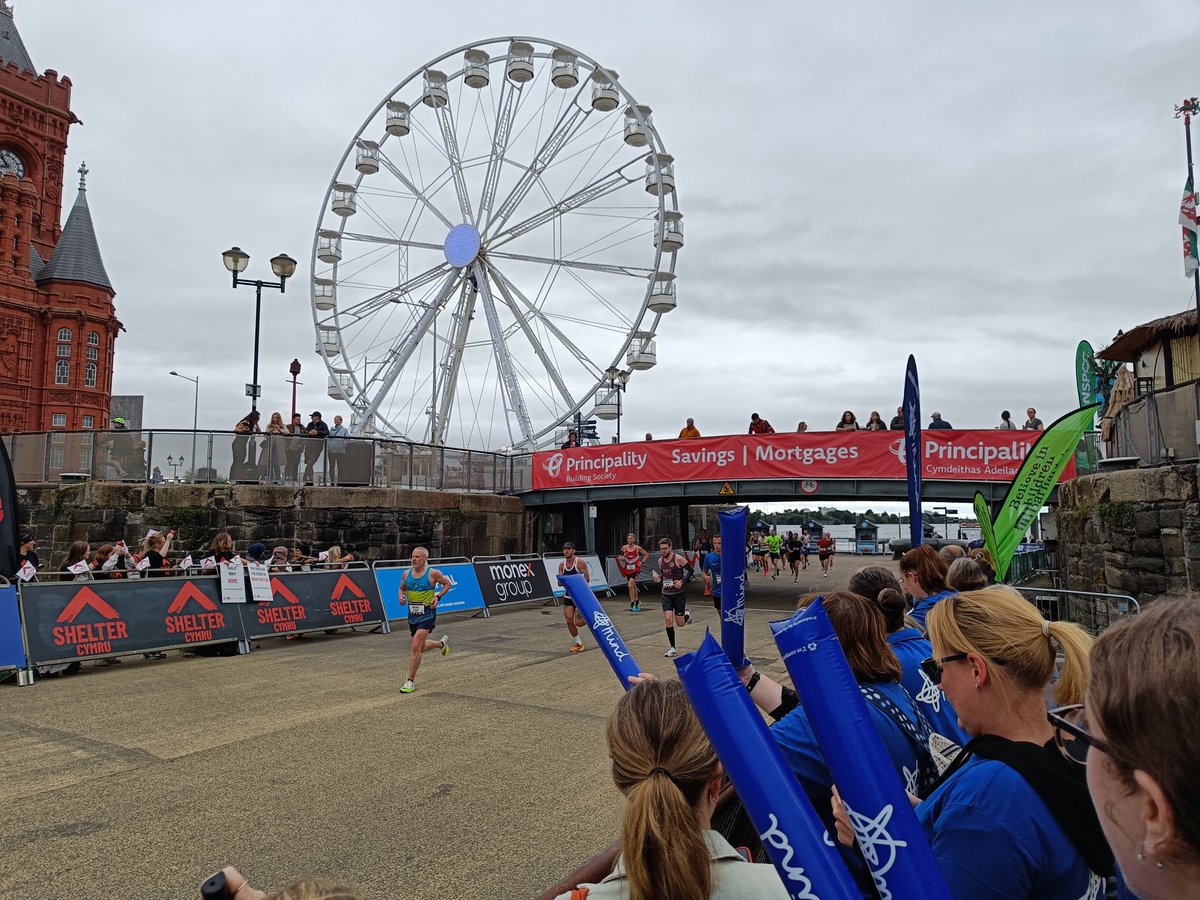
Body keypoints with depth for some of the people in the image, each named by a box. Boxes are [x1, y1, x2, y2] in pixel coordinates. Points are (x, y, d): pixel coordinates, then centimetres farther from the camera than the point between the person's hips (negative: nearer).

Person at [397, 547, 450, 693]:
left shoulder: (432, 573, -11)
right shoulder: (406, 574, 2)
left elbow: (447, 583, 3)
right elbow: (402, 588, 18)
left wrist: (438, 596, -11)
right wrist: (402, 597, -3)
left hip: (427, 614, -6)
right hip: (412, 614, 6)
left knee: (416, 646, -15)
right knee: (422, 647, 19)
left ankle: (411, 681, -3)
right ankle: (442, 643, 51)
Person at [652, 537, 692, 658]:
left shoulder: (678, 559, -12)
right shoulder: (660, 561, 4)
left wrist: (682, 581, -19)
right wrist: (658, 577, -3)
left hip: (679, 593, -4)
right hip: (666, 594, 4)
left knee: (680, 623, 1)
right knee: (668, 619, -10)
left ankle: (687, 613, 38)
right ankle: (672, 649, 1)